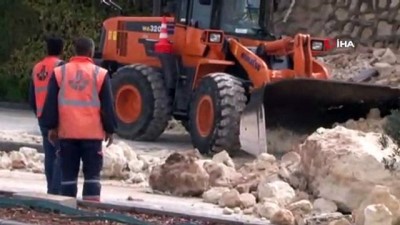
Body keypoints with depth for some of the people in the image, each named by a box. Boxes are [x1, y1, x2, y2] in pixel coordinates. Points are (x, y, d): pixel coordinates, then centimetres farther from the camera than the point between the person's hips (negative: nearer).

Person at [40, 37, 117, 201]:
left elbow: (51, 103, 4)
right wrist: (110, 130, 8)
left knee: (68, 174, 7)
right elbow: (107, 106, 0)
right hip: (93, 132, -2)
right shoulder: (100, 74, -4)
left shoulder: (59, 72, 2)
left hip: (67, 132, 2)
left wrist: (51, 126, 11)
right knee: (92, 174, 2)